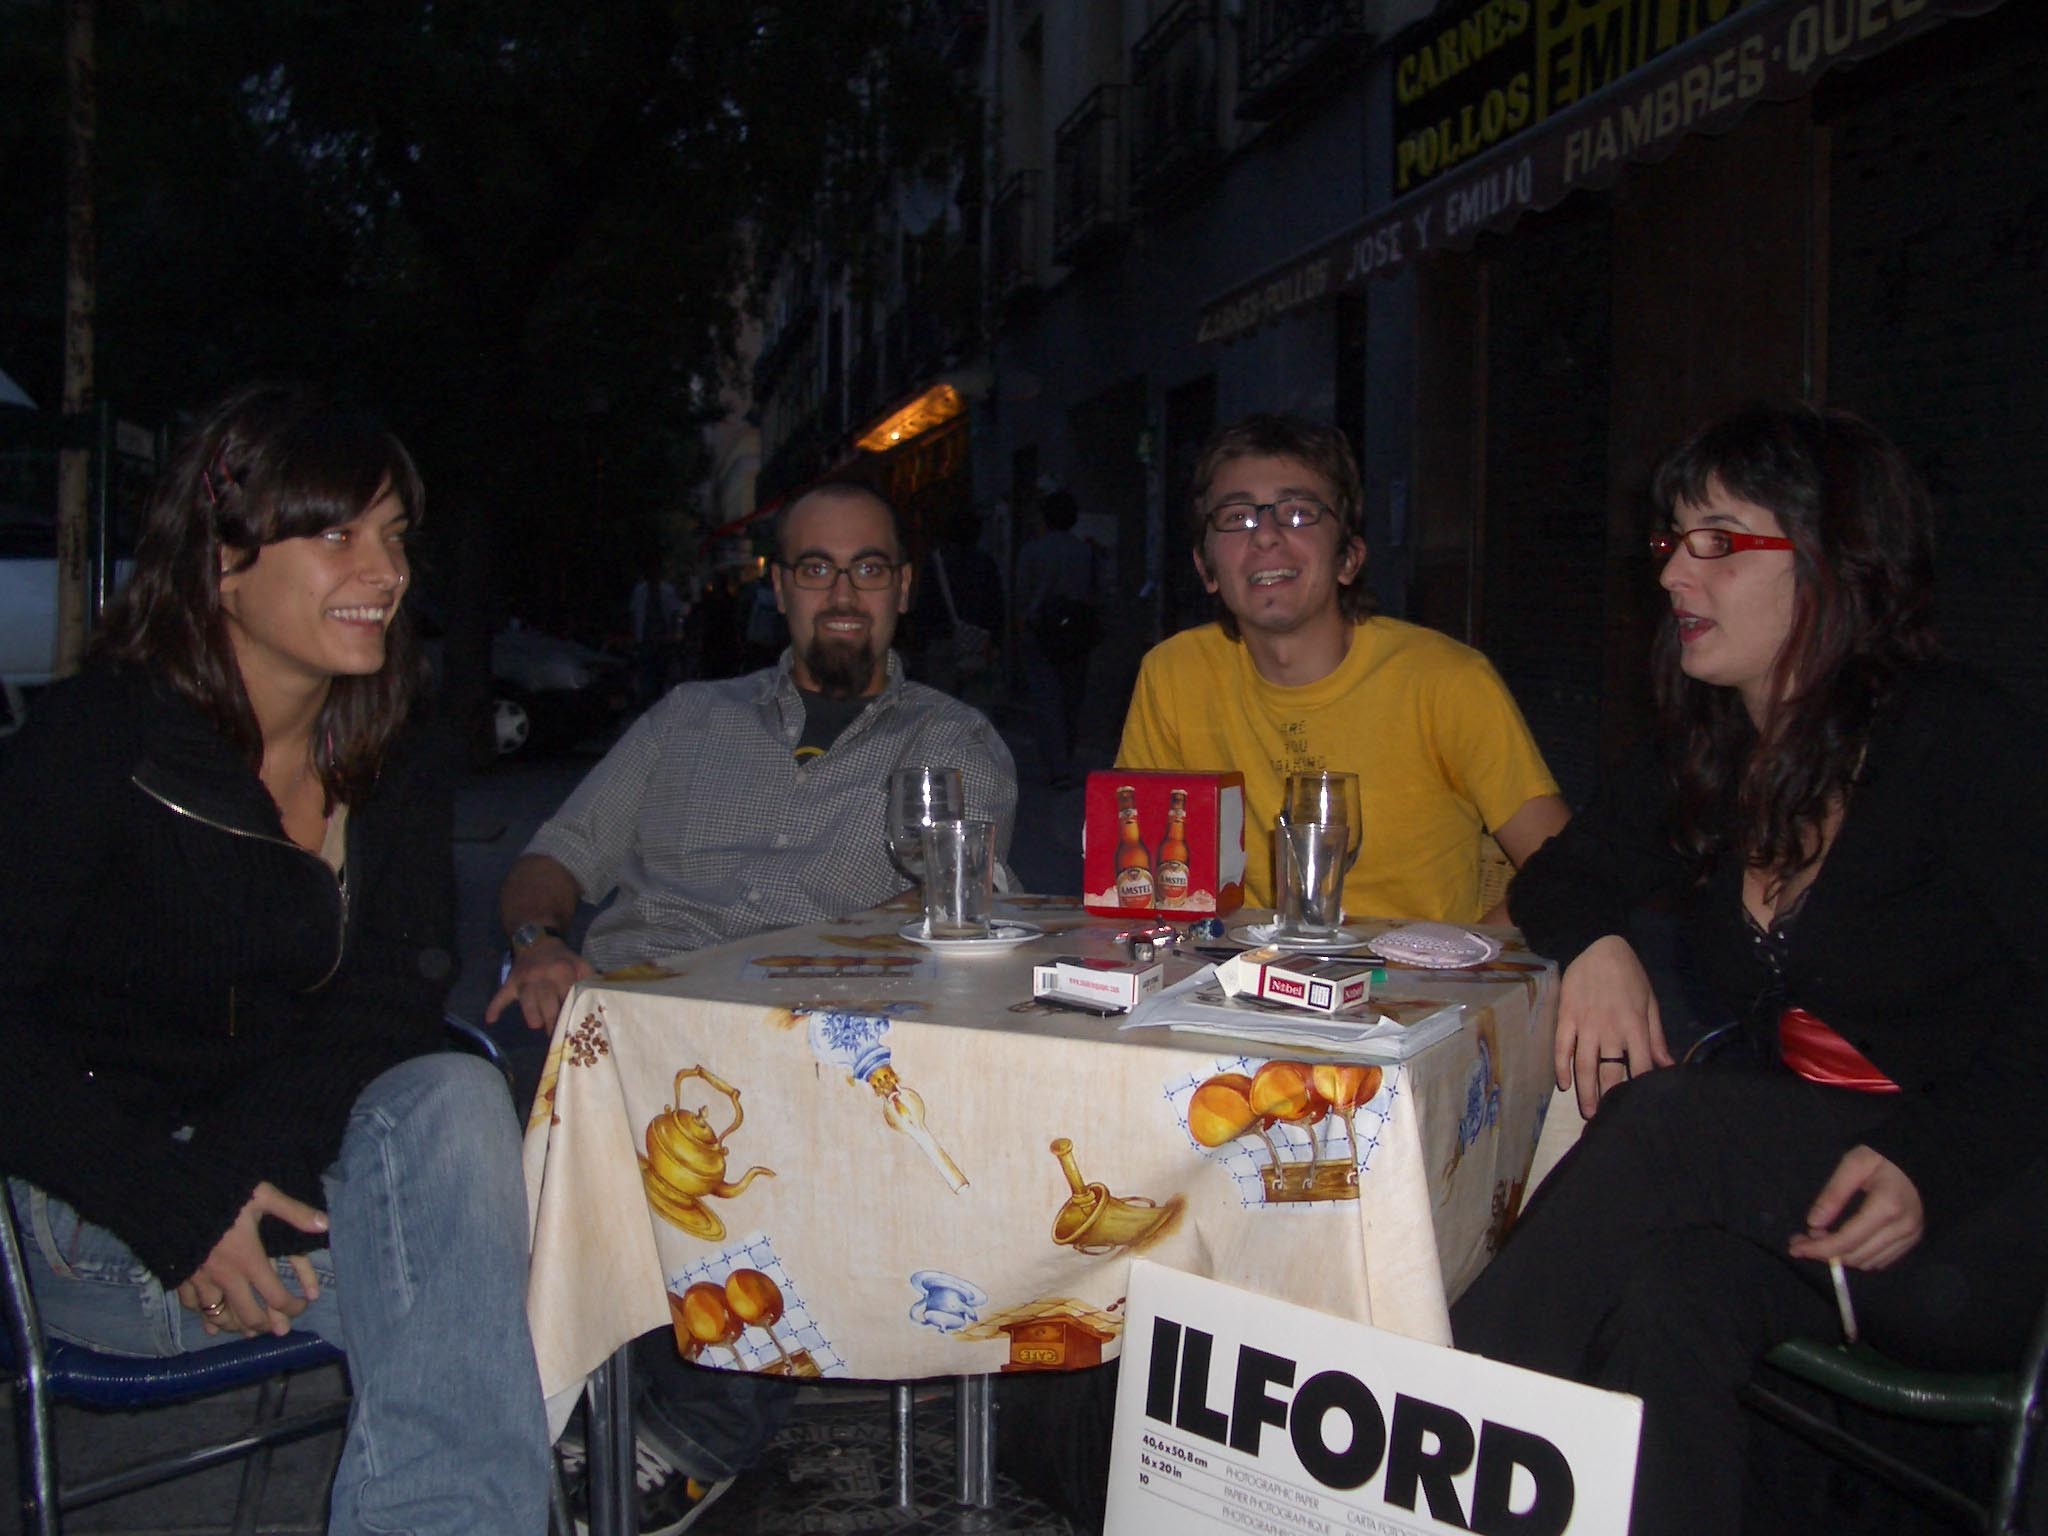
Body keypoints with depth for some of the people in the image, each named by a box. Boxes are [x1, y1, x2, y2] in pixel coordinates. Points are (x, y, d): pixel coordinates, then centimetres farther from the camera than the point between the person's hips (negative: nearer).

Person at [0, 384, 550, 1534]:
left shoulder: (399, 764, 4)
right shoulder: (97, 738, -10)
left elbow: (397, 997, -5)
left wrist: (239, 1160, -22)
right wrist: (181, 1210, -23)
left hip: (283, 1178, 5)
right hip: (96, 1222, -4)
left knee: (453, 1098, -27)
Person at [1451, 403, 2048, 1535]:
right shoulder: (1705, 758, 8)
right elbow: (1556, 878, 18)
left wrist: (1929, 1158, -30)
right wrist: (1596, 946, -6)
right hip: (1790, 1178, 5)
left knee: (1666, 1125, -31)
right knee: (1666, 1293, -31)